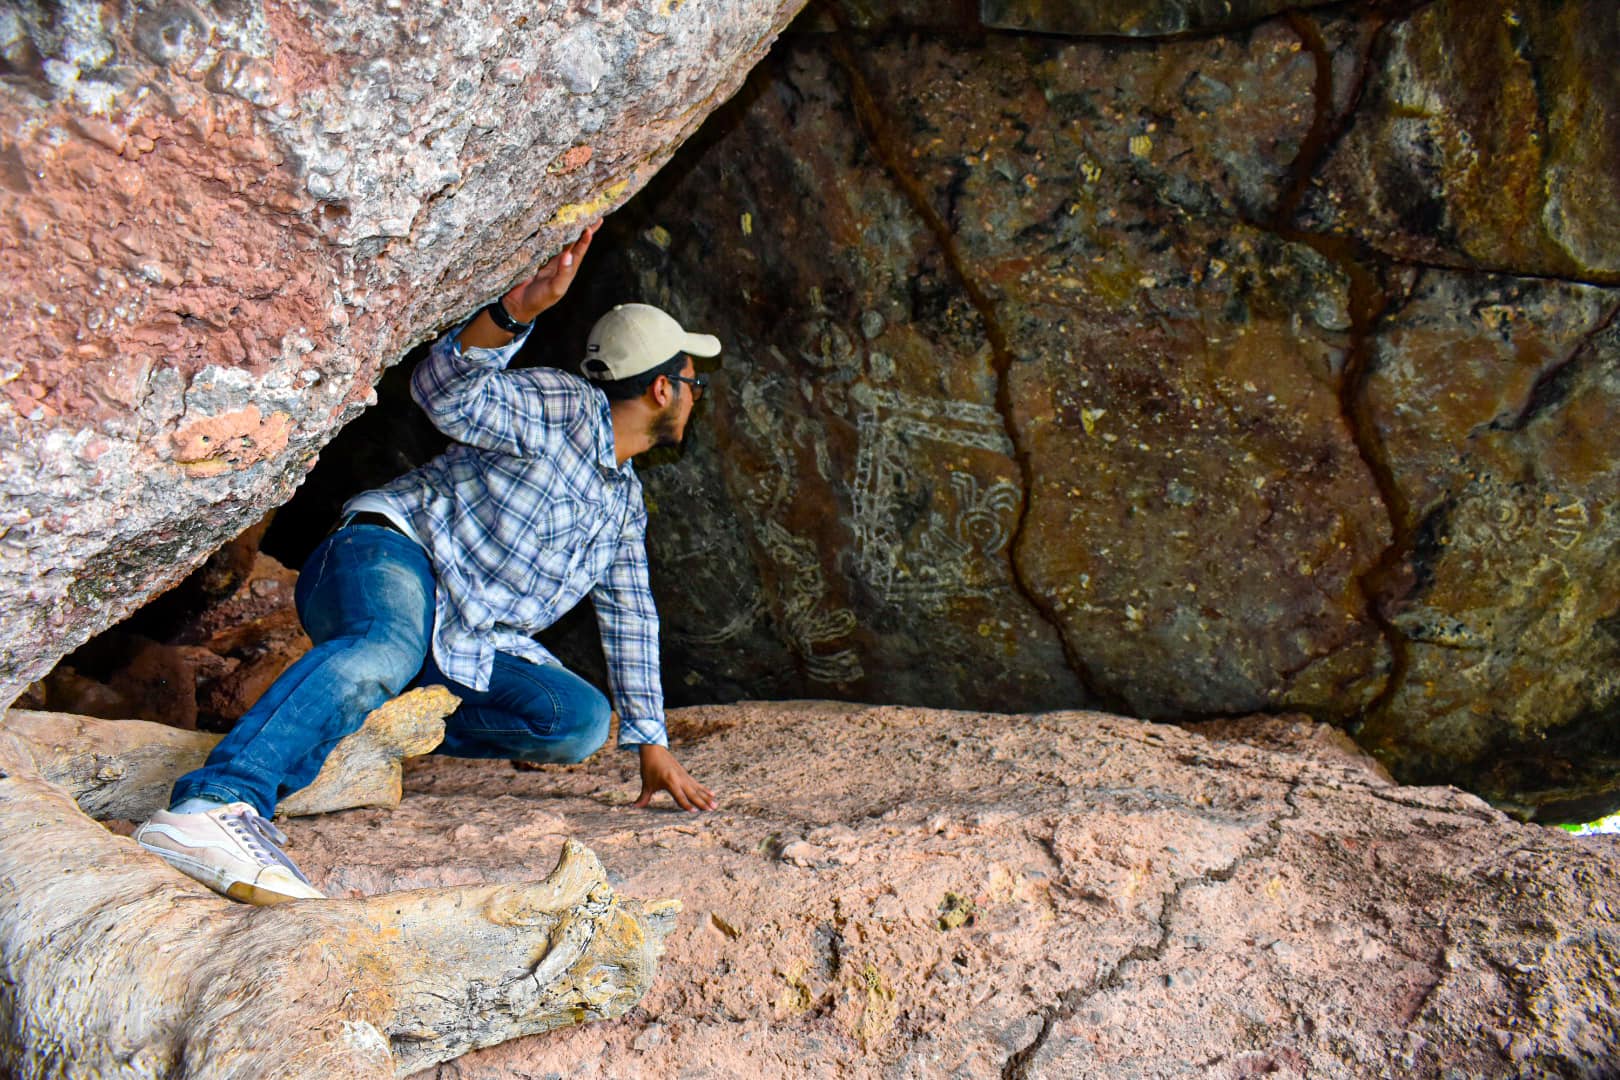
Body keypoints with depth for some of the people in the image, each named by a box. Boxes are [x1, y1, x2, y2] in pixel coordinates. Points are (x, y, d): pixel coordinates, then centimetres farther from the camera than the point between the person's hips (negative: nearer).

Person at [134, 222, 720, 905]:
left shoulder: (626, 502, 20)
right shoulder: (563, 405, -5)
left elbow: (629, 619, 26)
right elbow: (446, 393, -22)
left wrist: (651, 743, 23)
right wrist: (518, 310, -41)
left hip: (467, 647, 8)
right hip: (389, 553, -7)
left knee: (582, 721, -13)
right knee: (390, 643, -42)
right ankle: (214, 805, -57)